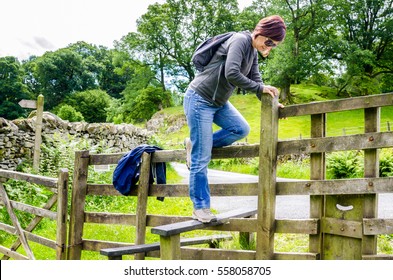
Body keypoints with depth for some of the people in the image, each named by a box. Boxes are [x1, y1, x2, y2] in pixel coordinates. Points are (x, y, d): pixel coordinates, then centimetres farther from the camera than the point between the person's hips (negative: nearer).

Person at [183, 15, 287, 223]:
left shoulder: (253, 52, 9)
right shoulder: (240, 40, -19)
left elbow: (256, 81, 11)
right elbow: (232, 74, -31)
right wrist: (260, 88, -23)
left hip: (218, 102, 9)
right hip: (199, 100, -9)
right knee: (201, 159, -5)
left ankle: (196, 143, 12)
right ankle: (200, 208, 6)